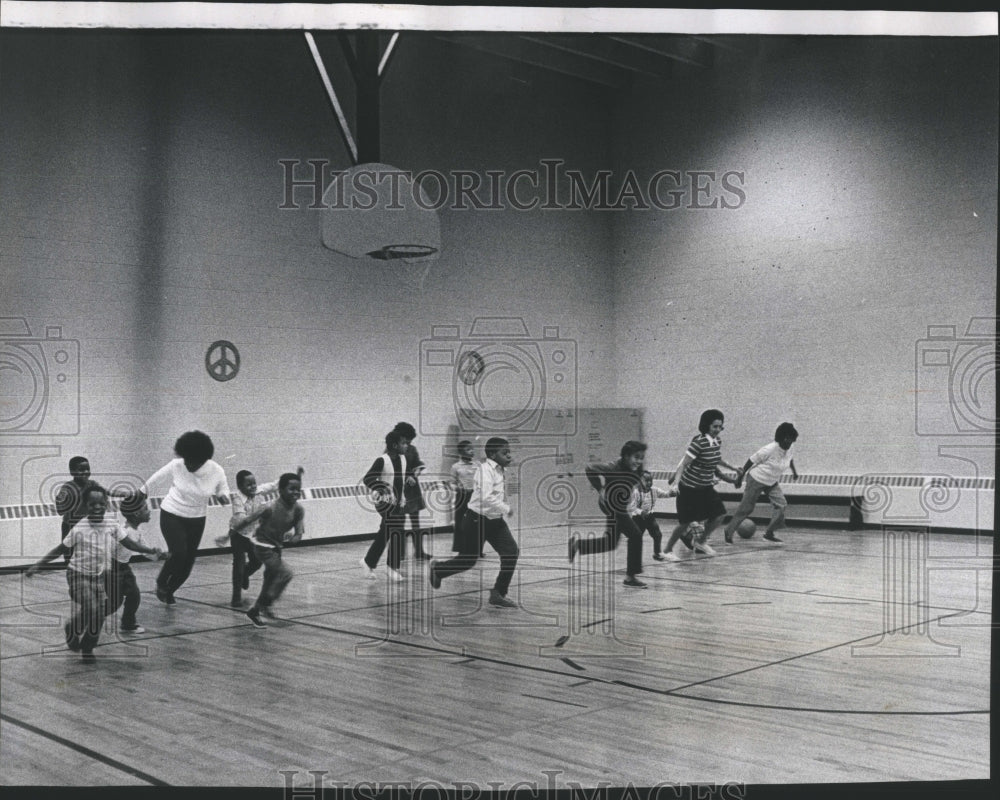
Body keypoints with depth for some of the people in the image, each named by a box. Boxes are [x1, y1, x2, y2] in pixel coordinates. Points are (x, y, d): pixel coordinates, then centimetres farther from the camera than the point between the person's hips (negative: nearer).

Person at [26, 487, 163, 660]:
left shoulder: (112, 527, -4)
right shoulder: (79, 529, -12)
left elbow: (130, 543, -5)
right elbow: (60, 549, -3)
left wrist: (151, 551, -19)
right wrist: (37, 566, -5)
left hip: (100, 576, 4)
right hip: (79, 574, -4)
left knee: (99, 616, 3)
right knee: (90, 609, -21)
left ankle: (88, 648, 26)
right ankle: (73, 630, 10)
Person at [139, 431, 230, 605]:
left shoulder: (216, 471, -19)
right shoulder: (176, 466, -21)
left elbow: (223, 489, 0)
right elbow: (154, 480, -4)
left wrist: (223, 496, -22)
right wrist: (142, 492, 4)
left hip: (197, 520, 3)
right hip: (172, 515, -2)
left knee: (188, 560, 6)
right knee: (178, 553, -19)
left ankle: (169, 591, 32)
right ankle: (161, 583, 9)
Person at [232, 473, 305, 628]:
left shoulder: (298, 510, -12)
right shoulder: (271, 508, -29)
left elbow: (299, 532, -12)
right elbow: (246, 521, -22)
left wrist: (295, 537, -35)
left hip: (277, 546, 7)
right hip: (263, 546, -7)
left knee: (270, 581, 15)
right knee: (285, 573, -20)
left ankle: (254, 611, 34)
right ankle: (265, 604, -4)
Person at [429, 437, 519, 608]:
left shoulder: (499, 469, 6)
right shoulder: (485, 469, -21)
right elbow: (486, 497, -34)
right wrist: (506, 509, -28)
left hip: (495, 520, 8)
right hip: (476, 520, -8)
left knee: (511, 552, -9)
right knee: (468, 560, 4)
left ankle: (498, 594, 0)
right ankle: (437, 568, 33)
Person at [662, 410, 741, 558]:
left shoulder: (718, 441, 0)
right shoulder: (699, 442, -22)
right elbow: (684, 464, -24)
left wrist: (731, 467, 26)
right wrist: (675, 481, -36)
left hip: (706, 487, 7)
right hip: (690, 488, -7)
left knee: (719, 514, 1)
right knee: (685, 522, -2)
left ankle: (701, 541, 23)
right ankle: (668, 550, 17)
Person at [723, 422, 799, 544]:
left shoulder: (787, 450, -5)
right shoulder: (769, 449, -27)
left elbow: (790, 460, 21)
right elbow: (752, 460, -20)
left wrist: (794, 472, 30)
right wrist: (741, 476, -14)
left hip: (772, 483, 7)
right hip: (757, 480, -7)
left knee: (781, 505, -9)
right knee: (746, 508, -1)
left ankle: (769, 533, 2)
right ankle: (729, 532, 14)